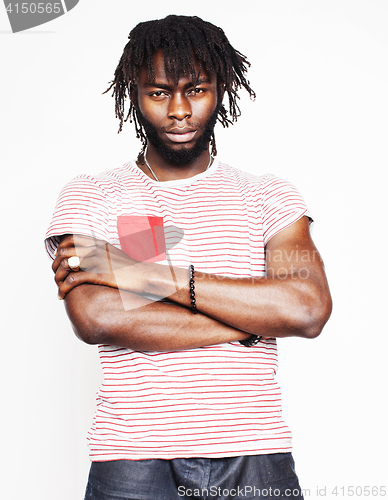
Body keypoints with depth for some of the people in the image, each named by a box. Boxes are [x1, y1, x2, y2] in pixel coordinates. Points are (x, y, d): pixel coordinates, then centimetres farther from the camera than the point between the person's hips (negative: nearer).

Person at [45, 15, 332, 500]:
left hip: (255, 458, 1)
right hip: (132, 457, -1)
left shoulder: (268, 196, 8)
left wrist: (151, 275, -13)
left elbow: (309, 310, -9)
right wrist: (251, 320, -9)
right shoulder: (90, 196, 5)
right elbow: (94, 319, -11)